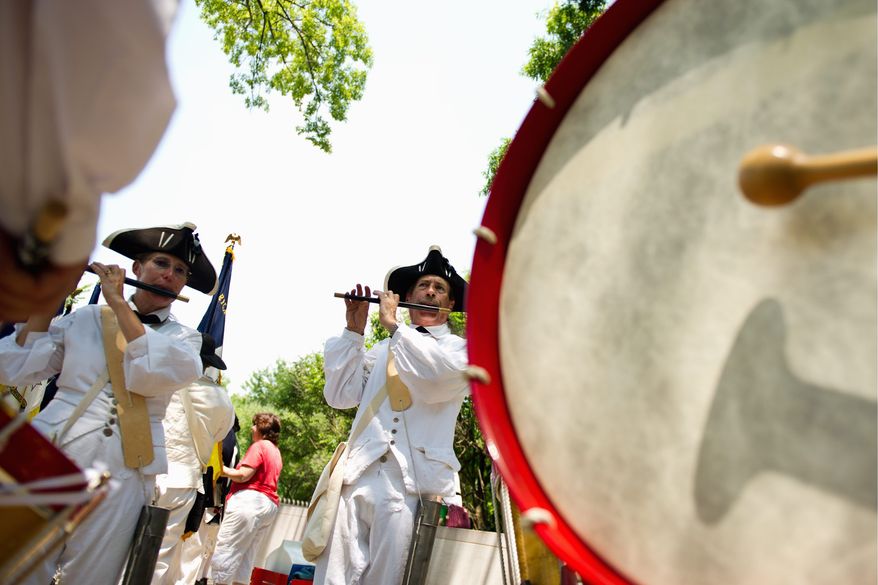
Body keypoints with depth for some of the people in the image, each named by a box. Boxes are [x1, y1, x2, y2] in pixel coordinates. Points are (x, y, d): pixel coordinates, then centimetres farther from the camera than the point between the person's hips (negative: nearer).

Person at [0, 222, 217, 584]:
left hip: (122, 472, -1)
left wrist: (118, 302, -11)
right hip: (52, 453, 1)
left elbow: (155, 374, -16)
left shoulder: (184, 337, 6)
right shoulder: (84, 318, 9)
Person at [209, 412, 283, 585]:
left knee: (225, 551, -5)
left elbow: (243, 475, -13)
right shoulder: (276, 451, 21)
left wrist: (221, 469, -1)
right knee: (245, 557, 11)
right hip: (269, 505, 9)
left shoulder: (259, 446, -6)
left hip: (250, 501, -9)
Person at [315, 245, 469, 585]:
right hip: (359, 478, 4)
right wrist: (354, 330, 9)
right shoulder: (382, 350, 23)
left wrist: (392, 324, -5)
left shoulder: (460, 349, 10)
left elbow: (440, 376, -14)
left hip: (415, 485, -3)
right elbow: (339, 395, 14)